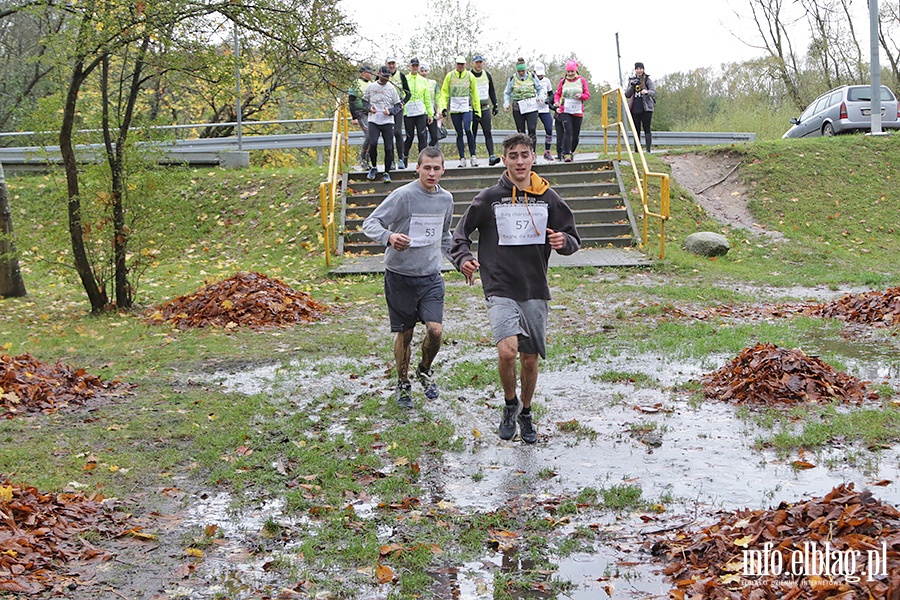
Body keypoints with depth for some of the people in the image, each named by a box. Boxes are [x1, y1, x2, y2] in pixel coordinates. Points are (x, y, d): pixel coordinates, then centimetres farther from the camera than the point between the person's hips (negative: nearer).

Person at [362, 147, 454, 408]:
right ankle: (403, 384, 29)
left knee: (435, 329, -12)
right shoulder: (403, 195, -13)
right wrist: (389, 237, -35)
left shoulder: (445, 198, 5)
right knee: (405, 334, 6)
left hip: (431, 276, 3)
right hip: (400, 276, -3)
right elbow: (370, 223, -16)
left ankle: (425, 370, 19)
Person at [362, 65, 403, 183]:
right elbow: (364, 101, 16)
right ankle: (374, 167, 6)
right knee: (372, 144, -17)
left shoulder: (391, 88, 6)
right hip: (373, 121, -1)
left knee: (388, 148, -2)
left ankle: (387, 173, 10)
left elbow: (398, 106, 8)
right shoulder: (371, 87, 6)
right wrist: (369, 108, -5)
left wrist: (390, 111, -10)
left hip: (388, 122, 1)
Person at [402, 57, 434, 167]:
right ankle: (405, 157, 24)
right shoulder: (404, 80, 4)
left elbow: (427, 99, 13)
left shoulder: (424, 81, 12)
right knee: (409, 137, 4)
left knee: (422, 136, -8)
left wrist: (430, 114, 10)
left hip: (421, 112, 1)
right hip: (408, 112, -1)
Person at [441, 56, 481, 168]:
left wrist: (477, 109, 8)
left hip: (467, 108, -1)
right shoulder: (449, 76, 7)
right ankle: (462, 158, 7)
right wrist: (444, 107, -1)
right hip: (454, 108, 1)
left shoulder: (470, 76, 8)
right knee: (459, 133, 3)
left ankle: (473, 156, -8)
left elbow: (475, 94, 11)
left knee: (468, 130, -18)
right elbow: (444, 92, 10)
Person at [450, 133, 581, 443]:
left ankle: (525, 413, 33)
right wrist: (464, 259, -11)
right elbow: (461, 233, 8)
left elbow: (572, 238, 12)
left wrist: (563, 241, -11)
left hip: (536, 292, 3)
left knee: (530, 359, 9)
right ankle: (510, 403, 6)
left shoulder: (548, 198, 5)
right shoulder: (489, 198, -1)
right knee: (507, 351, -22)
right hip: (500, 290, -3)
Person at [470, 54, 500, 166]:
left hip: (485, 109, 3)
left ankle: (491, 156, -14)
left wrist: (495, 105, 14)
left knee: (488, 133, -8)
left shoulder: (487, 75, 11)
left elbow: (492, 91, 19)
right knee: (473, 134, 2)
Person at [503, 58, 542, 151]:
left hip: (531, 107, -1)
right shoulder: (512, 78, 2)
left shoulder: (532, 76, 3)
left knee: (532, 129, -12)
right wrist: (506, 104, -4)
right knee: (521, 131, 4)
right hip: (518, 108, 1)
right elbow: (507, 93, 10)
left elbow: (540, 88, 13)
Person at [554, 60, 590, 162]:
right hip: (565, 111, -2)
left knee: (575, 134, 6)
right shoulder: (563, 81, 8)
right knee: (568, 131, -18)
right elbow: (557, 94, 13)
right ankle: (566, 154, -22)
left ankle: (571, 152, 27)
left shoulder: (582, 80, 7)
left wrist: (581, 96, -15)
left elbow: (588, 95, 7)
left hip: (577, 112, 2)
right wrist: (556, 101, -8)